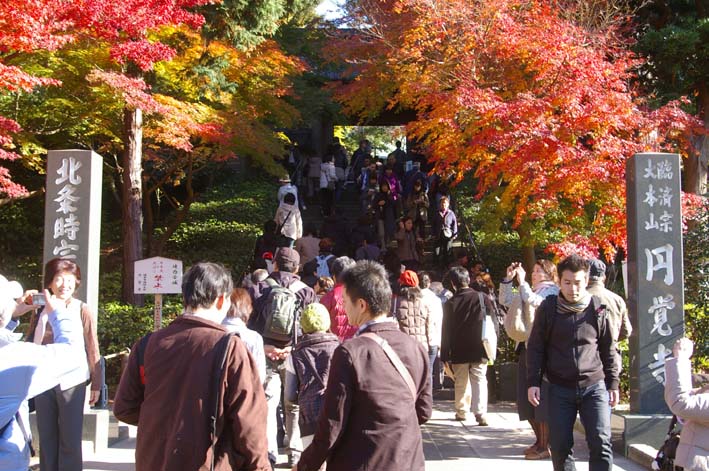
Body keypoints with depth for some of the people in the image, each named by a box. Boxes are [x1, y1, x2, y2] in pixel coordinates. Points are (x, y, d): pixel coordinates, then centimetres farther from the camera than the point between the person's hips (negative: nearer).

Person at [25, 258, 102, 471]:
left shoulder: (83, 311, -4)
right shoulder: (40, 310, 5)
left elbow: (92, 350, -3)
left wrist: (96, 384, -4)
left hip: (71, 382, -3)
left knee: (70, 438, 3)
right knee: (46, 436, 12)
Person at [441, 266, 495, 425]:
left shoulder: (450, 304, -7)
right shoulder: (482, 298, -5)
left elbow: (446, 332, -3)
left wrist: (445, 356, 2)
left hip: (459, 352, 0)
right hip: (480, 351, 0)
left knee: (461, 383, 14)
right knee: (479, 380, 2)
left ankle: (462, 411, 24)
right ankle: (481, 413, -11)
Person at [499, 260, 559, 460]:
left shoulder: (552, 291, -4)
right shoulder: (530, 291, 19)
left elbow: (533, 301, -21)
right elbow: (505, 300, 17)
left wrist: (522, 282, -12)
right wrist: (508, 279, 7)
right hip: (526, 348, 8)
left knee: (541, 398, -6)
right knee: (526, 398, 11)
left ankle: (545, 446, 0)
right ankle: (539, 441, 22)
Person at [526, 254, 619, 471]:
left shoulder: (597, 309, 0)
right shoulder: (548, 308, -1)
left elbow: (608, 350, 9)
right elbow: (535, 347, 3)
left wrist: (613, 384, 7)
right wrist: (533, 382, -2)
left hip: (594, 386, 0)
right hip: (560, 388, 1)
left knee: (601, 443, -8)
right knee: (560, 445, 4)